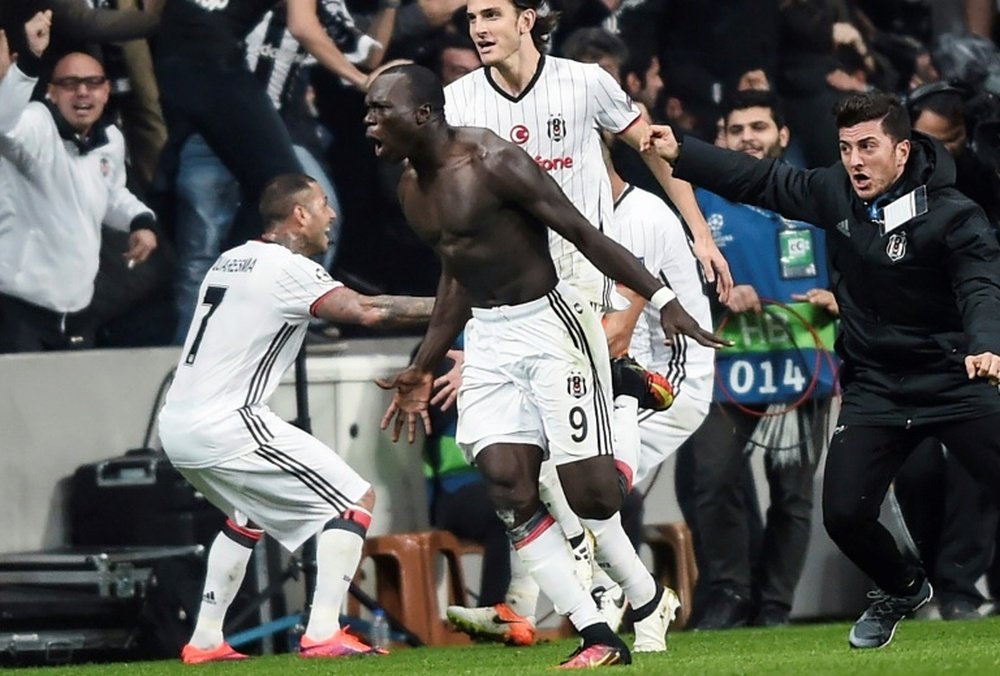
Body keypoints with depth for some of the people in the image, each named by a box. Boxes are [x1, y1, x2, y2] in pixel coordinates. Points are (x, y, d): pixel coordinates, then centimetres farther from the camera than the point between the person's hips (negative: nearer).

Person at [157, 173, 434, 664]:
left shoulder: (230, 261, 17)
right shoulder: (290, 269, -9)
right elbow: (366, 311, -16)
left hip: (176, 426, 9)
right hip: (224, 427, -9)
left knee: (250, 513, 33)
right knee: (355, 499, -3)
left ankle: (205, 639, 26)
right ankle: (323, 633, -14)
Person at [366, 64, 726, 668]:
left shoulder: (492, 162, -17)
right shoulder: (412, 189, 9)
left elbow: (584, 234, -17)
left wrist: (662, 299, -22)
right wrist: (423, 370, 25)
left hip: (549, 324, -7)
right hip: (488, 339, 8)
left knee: (589, 492, -9)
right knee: (507, 484, -8)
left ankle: (647, 602, 17)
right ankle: (599, 637, -6)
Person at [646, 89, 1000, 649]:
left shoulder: (953, 216, -17)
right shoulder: (836, 194, -1)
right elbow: (763, 182, 12)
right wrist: (679, 154, 11)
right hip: (875, 388, 4)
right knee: (844, 513, -7)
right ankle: (902, 589, 25)